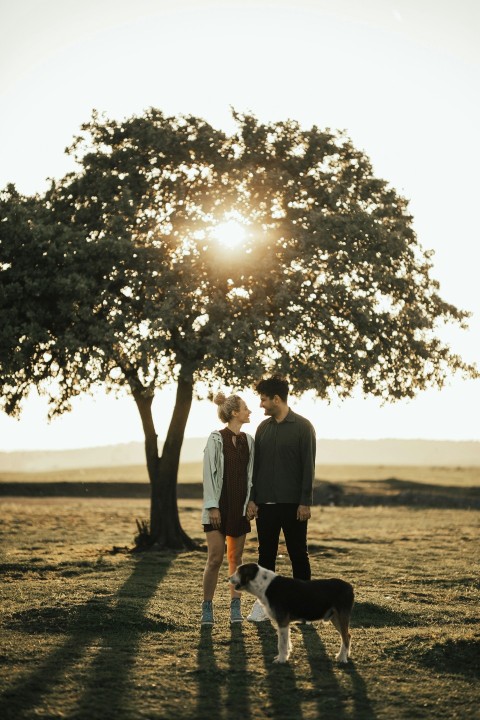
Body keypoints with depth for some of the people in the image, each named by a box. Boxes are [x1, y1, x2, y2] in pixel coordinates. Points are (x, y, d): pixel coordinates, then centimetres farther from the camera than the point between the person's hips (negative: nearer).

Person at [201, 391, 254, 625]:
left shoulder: (248, 441, 9)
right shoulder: (216, 439, -7)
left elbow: (251, 474, 13)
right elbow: (209, 473, -9)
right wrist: (212, 506, -14)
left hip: (240, 507, 5)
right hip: (219, 505, -5)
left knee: (236, 557, 7)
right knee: (215, 558, -7)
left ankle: (235, 606, 12)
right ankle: (207, 608, 1)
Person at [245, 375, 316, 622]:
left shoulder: (302, 427, -6)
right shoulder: (263, 428, 9)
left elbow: (308, 467, -9)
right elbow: (256, 466, 11)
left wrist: (305, 502, -13)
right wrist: (252, 499, 4)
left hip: (292, 504, -4)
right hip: (266, 504, 4)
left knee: (298, 554, 4)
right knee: (266, 555, 7)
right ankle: (263, 603, 13)